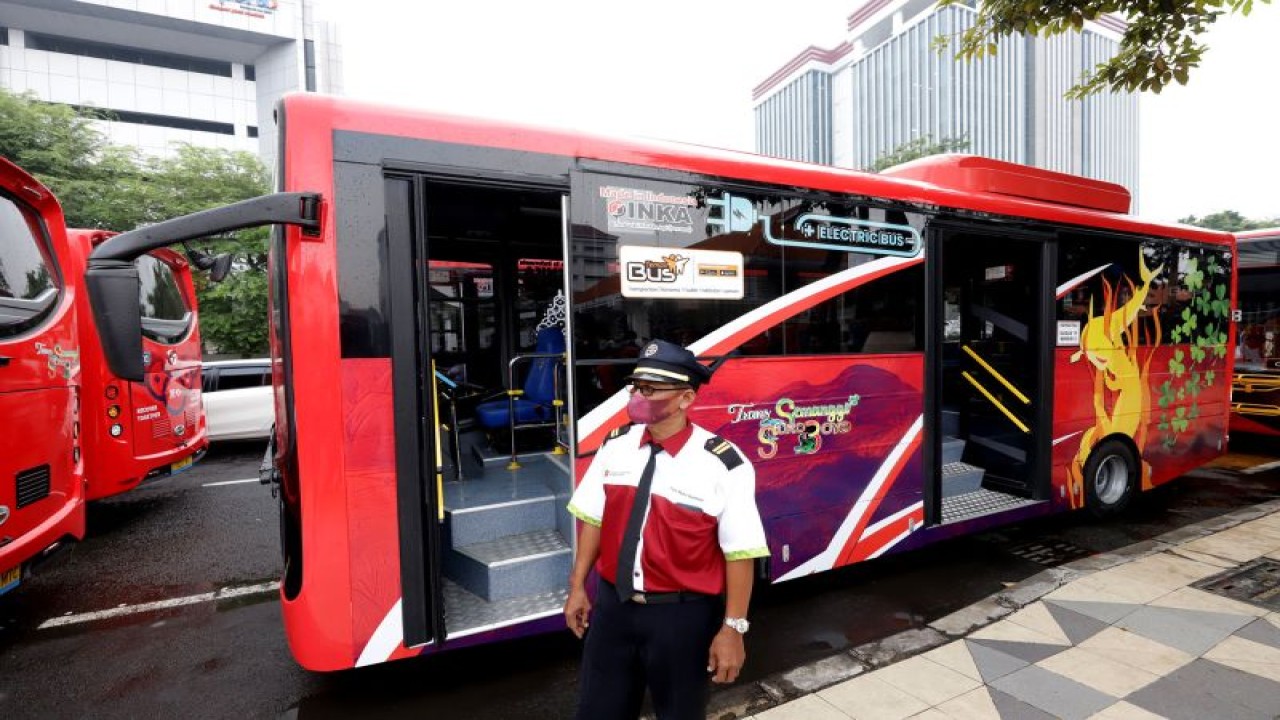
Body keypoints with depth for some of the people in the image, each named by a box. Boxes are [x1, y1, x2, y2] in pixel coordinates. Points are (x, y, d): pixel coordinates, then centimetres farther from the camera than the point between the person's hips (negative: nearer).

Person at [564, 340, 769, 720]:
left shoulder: (724, 464, -21)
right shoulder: (615, 446, -4)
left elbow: (740, 553, -15)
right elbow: (593, 519, 4)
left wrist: (733, 628, -12)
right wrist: (577, 586, 9)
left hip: (682, 615, -4)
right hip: (613, 604, 5)